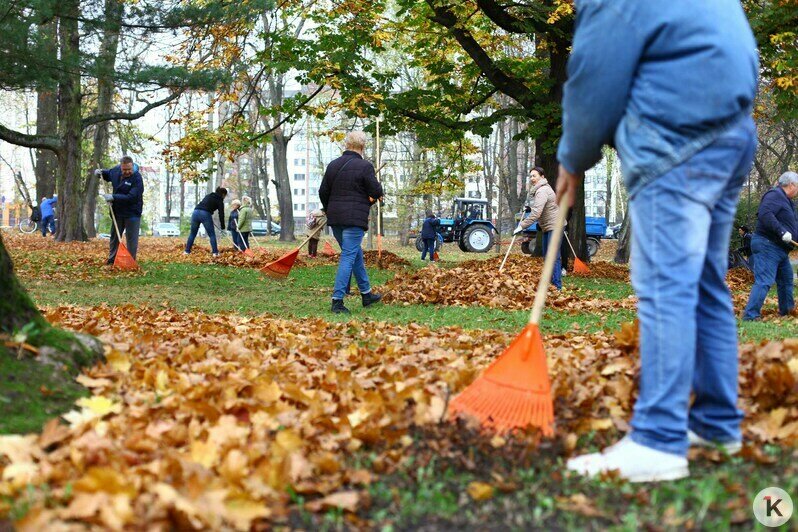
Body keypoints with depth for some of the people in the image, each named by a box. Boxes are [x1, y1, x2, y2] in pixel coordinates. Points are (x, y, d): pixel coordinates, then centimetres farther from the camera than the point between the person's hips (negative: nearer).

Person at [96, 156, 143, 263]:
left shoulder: (137, 178, -22)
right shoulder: (116, 170, -2)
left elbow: (132, 197, -30)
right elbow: (108, 174, 24)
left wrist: (113, 197, -31)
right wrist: (101, 172, 2)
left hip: (132, 213, -7)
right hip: (118, 211, 7)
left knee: (131, 238, -2)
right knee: (115, 235, 16)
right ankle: (112, 259, 29)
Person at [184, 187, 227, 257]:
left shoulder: (208, 196, 26)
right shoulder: (219, 201, 9)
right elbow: (221, 214, 7)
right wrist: (222, 226, 13)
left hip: (195, 212, 5)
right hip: (205, 214, -5)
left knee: (192, 234, 14)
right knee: (212, 235, 5)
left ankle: (187, 251, 14)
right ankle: (215, 252, 0)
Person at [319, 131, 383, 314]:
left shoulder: (333, 165, 9)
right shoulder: (364, 166, -11)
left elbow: (323, 192, 13)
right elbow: (376, 192, -9)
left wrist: (329, 211, 28)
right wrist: (378, 192, 15)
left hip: (335, 218, 7)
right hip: (355, 219, -7)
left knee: (356, 254, 19)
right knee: (348, 257, -6)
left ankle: (366, 294, 30)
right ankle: (337, 300, -12)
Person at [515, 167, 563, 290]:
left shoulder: (542, 191, -21)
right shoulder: (537, 189, 12)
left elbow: (536, 213, -31)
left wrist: (522, 226, -32)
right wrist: (529, 208, 12)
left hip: (554, 225, -11)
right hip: (547, 227, 11)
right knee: (547, 255, 14)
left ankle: (557, 286, -17)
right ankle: (549, 282, 22)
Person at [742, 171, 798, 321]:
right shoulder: (775, 195, -13)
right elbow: (764, 214, -29)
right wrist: (782, 232, -30)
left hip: (780, 249, 11)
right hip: (767, 246, -11)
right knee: (764, 281, -17)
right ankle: (750, 314, -19)